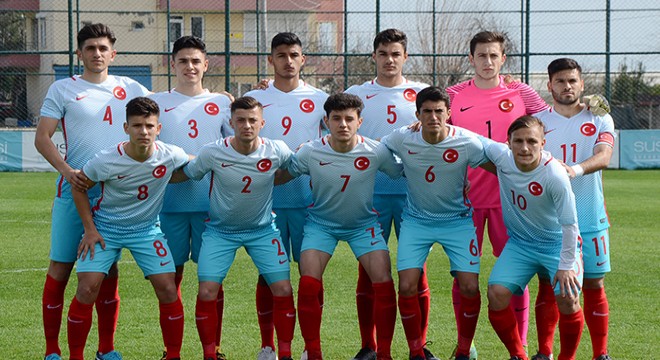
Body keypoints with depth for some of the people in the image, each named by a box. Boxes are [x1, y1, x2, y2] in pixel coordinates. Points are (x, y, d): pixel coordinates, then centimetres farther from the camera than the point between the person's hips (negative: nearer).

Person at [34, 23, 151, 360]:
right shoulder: (63, 89, 2)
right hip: (75, 190, -3)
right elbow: (42, 137, -3)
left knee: (109, 269, 7)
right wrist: (66, 170, -18)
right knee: (60, 268, -2)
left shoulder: (130, 88, 11)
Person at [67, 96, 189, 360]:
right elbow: (80, 188, -6)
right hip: (105, 227, -2)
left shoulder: (170, 156, -17)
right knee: (87, 288, -13)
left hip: (147, 229, 2)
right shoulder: (106, 161, -23)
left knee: (168, 289, -8)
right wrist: (90, 229, -8)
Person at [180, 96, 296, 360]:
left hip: (263, 229, 1)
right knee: (206, 293, -12)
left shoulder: (277, 151, -15)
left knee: (283, 291, -8)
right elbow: (187, 175, -2)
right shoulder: (212, 153, -19)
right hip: (220, 231, -1)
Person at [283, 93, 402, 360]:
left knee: (384, 284, -13)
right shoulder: (310, 152, -20)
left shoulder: (376, 152, -18)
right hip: (321, 223, 0)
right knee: (308, 285, -16)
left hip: (363, 223, 1)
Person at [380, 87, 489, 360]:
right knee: (407, 287, -12)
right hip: (416, 220, 1)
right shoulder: (402, 139, -15)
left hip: (457, 221, -1)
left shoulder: (467, 143, -18)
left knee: (470, 287, -11)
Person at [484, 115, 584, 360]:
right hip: (519, 244, 4)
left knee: (568, 299, -21)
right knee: (497, 293, -15)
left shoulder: (555, 176, -27)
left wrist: (566, 265, -20)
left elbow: (569, 224, -21)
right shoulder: (501, 156, -15)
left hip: (557, 244, -4)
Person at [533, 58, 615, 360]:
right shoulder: (537, 121, 7)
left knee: (594, 285, 3)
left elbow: (603, 156, -14)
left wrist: (577, 169, -34)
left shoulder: (600, 120, 4)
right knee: (548, 286, 0)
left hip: (590, 217, 0)